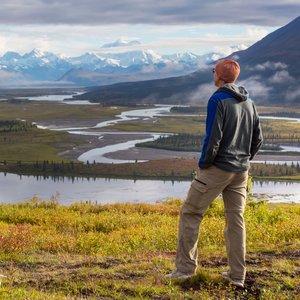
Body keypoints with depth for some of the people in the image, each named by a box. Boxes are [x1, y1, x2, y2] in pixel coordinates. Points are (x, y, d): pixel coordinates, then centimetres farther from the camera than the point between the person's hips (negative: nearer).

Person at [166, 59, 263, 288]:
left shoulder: (218, 100, -12)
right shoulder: (248, 103, 10)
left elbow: (213, 138, -19)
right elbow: (258, 139, 12)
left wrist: (203, 163, -7)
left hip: (217, 168, -7)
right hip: (241, 172, 7)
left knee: (190, 213, 5)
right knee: (236, 219, 10)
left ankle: (186, 267, 7)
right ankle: (237, 275, 12)